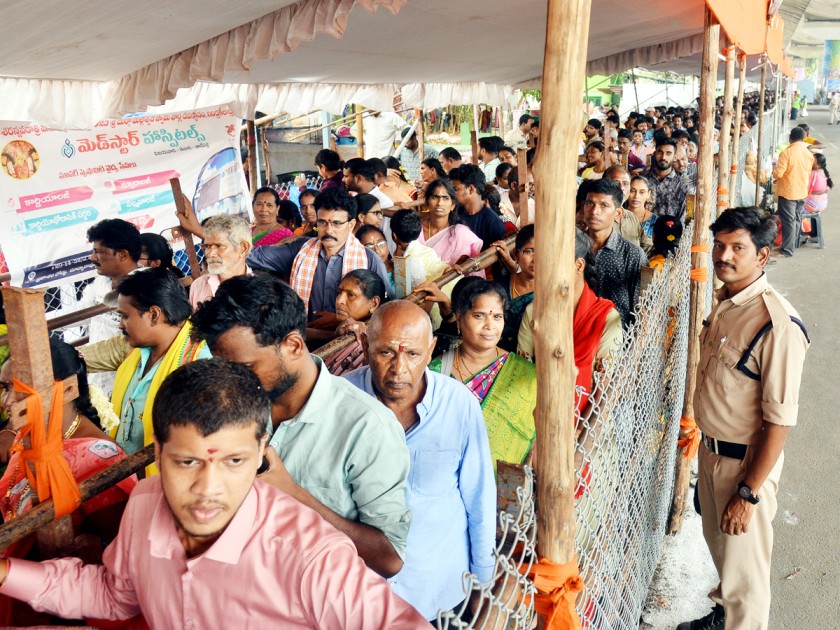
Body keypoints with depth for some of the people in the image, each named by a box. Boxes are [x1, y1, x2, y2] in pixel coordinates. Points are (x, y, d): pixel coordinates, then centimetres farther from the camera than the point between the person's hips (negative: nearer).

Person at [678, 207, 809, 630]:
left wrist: (748, 492, -20)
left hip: (747, 462, -8)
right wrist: (706, 447, 15)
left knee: (743, 570, 10)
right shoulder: (723, 302, 0)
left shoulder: (778, 325, -26)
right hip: (710, 451, 8)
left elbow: (779, 420, -24)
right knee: (718, 545, 27)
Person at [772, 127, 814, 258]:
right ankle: (793, 245, 27)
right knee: (797, 219, 16)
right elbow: (808, 172, 14)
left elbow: (778, 173, -21)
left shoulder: (787, 152, -18)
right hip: (802, 192, 6)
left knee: (788, 221, -4)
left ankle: (787, 250, -4)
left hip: (787, 192, -6)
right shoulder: (809, 154, 1)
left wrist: (775, 175, 2)